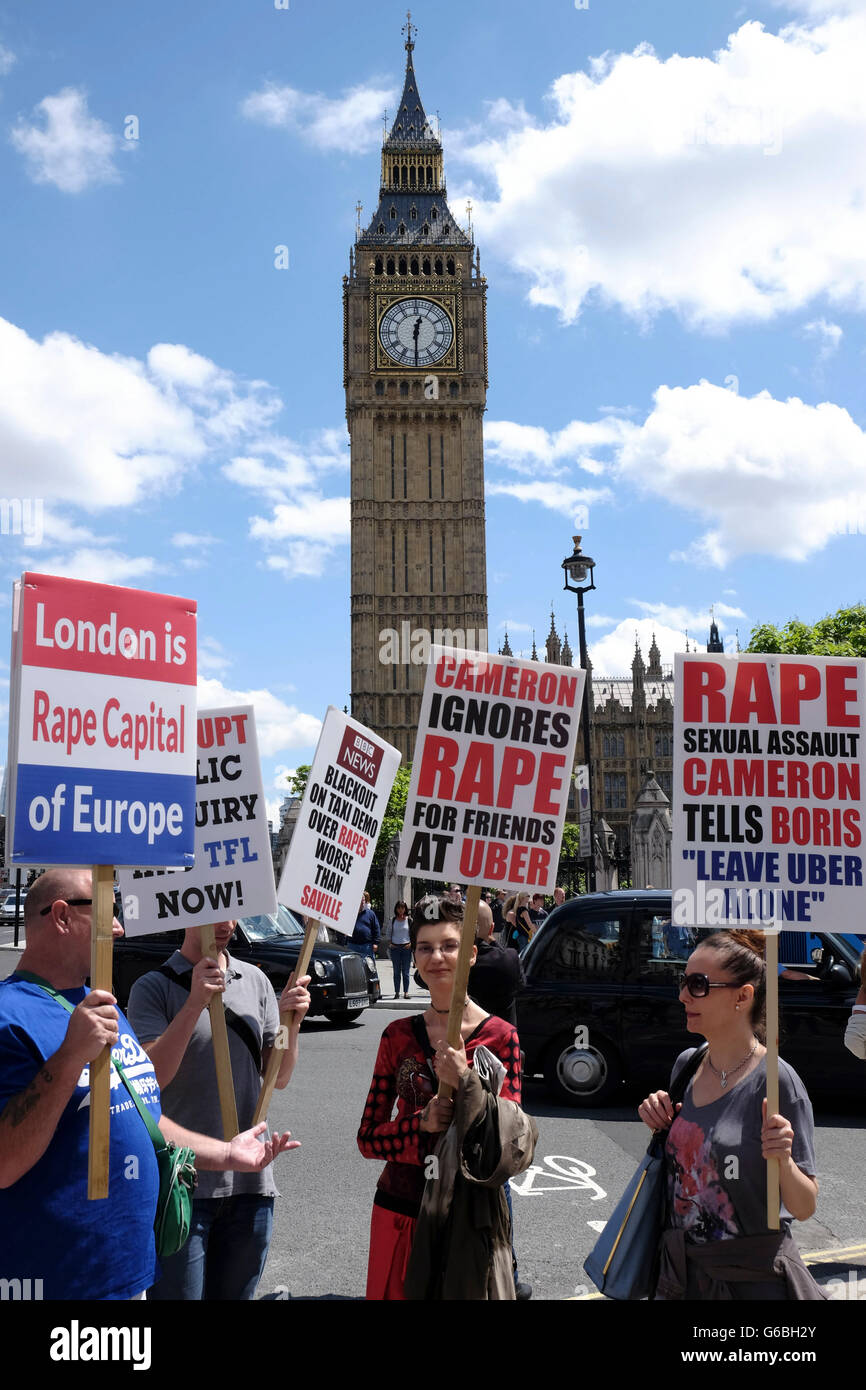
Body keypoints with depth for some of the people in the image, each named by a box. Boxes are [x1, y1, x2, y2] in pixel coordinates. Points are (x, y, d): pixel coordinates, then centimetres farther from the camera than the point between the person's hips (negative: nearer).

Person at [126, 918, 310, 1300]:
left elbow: (278, 1078, 9)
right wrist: (195, 1003, -23)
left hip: (250, 1182, 5)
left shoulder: (255, 981, 9)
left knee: (234, 1294, 15)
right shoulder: (154, 987, -5)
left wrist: (291, 1023, -9)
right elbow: (149, 1078, -17)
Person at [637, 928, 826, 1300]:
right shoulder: (686, 1065, 0)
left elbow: (804, 1208, -13)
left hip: (753, 1280, -5)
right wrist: (660, 1124, -4)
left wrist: (783, 1161, -30)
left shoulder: (775, 1081, -17)